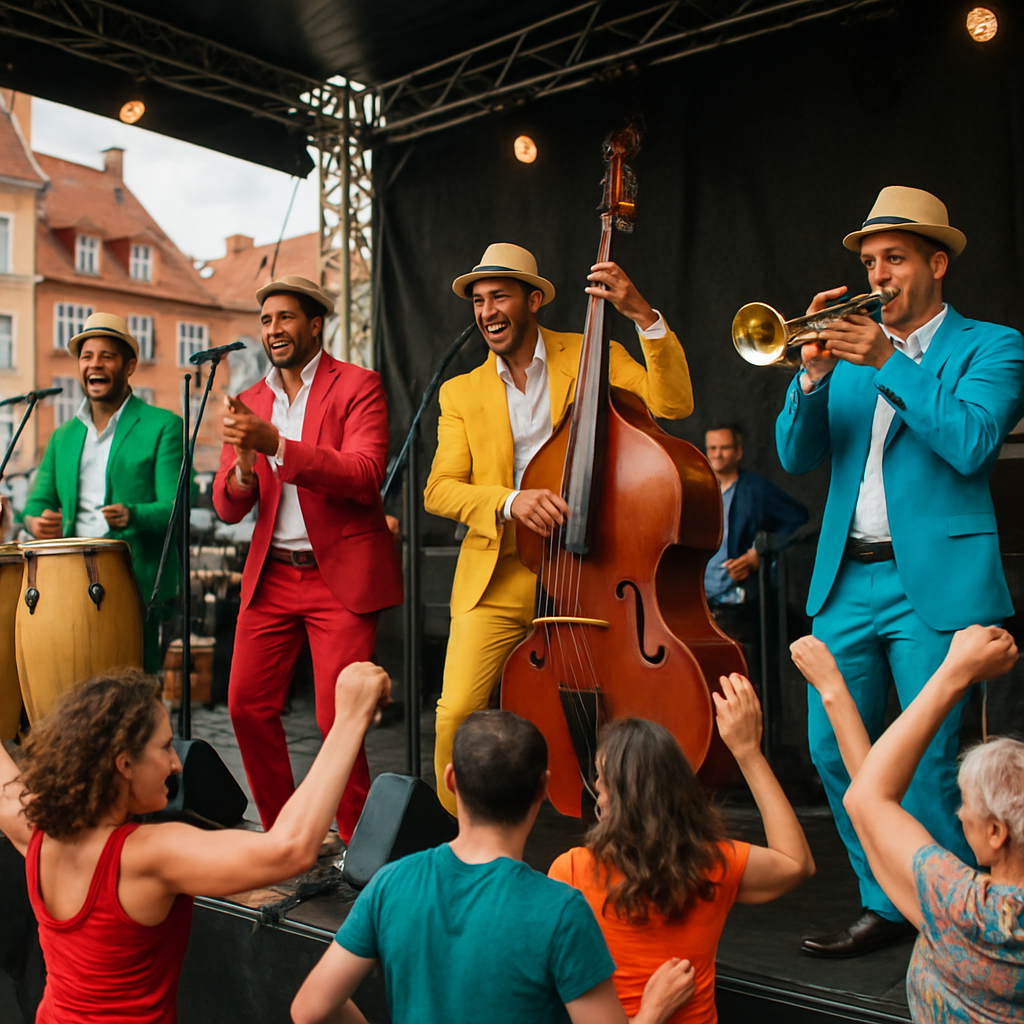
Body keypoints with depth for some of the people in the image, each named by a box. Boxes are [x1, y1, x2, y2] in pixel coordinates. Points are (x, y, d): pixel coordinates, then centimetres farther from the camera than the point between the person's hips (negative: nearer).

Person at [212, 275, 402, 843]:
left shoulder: (357, 386, -3)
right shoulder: (250, 402, 12)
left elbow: (365, 477, -18)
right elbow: (227, 508, 9)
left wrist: (276, 444, -27)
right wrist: (243, 469, -15)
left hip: (341, 576, -5)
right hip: (271, 576, 6)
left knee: (337, 720, -8)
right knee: (246, 705, 3)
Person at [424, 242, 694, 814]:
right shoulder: (462, 392, 12)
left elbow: (674, 404, -7)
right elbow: (439, 489, 2)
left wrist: (644, 316, -16)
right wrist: (509, 501, -17)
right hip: (496, 578, 2)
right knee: (456, 714, -11)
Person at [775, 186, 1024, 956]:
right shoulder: (852, 348, 15)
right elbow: (797, 455, 6)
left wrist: (889, 363, -16)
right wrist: (814, 371, -9)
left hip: (934, 584, -5)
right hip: (846, 581, 5)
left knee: (927, 768, -4)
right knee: (835, 753, 7)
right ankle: (886, 908, 24)